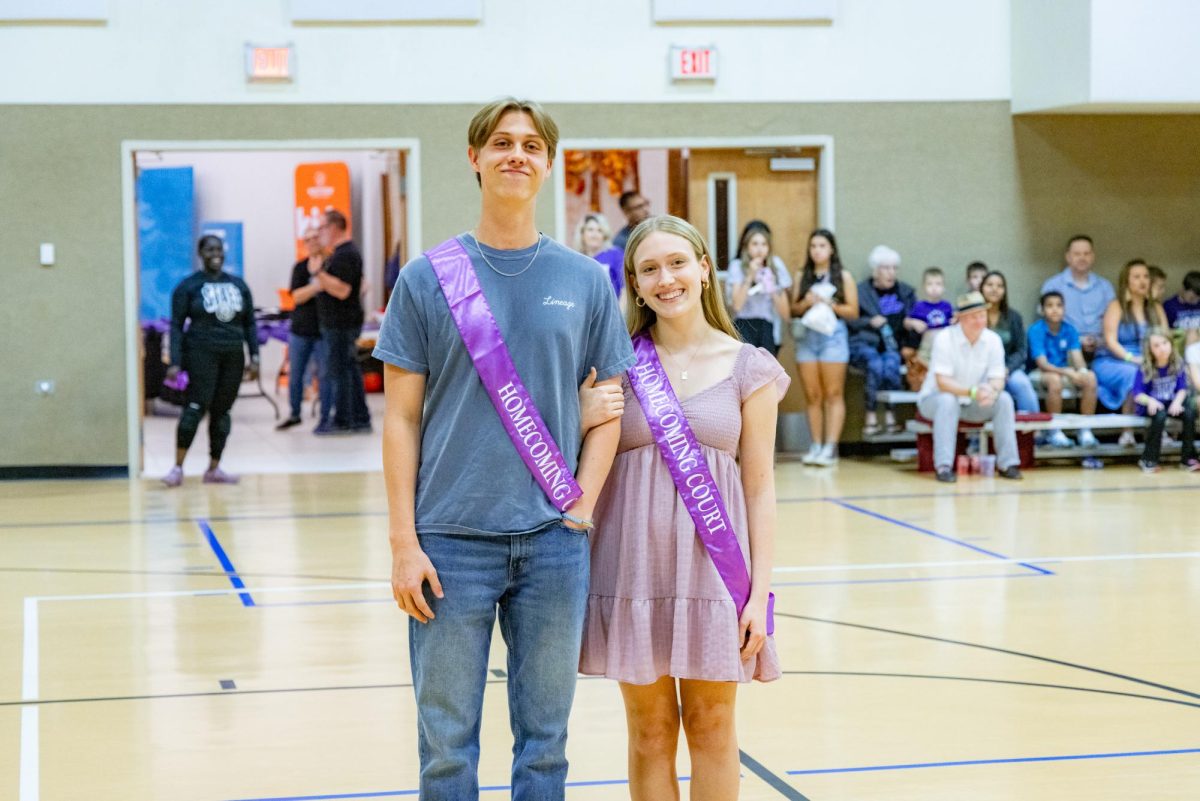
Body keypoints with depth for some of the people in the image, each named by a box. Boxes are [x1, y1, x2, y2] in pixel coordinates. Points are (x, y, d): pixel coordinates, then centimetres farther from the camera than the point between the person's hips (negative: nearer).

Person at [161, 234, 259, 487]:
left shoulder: (238, 284, 12)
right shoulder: (188, 286, -1)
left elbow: (250, 323, 14)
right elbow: (177, 326, -3)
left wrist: (254, 357, 5)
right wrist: (174, 363, -11)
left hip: (233, 356, 4)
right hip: (201, 354, -4)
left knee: (221, 411, 6)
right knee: (195, 409, -14)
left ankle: (214, 469, 14)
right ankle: (178, 468, -11)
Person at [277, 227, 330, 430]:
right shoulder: (300, 267, 5)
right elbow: (297, 296, -6)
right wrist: (317, 286, -23)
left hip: (323, 330, -3)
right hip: (300, 329, 3)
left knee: (325, 375, 0)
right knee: (295, 374, 8)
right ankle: (294, 414, 22)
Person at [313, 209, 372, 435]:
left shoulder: (344, 255, -16)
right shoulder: (342, 252, 17)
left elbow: (342, 289, -25)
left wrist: (319, 273, -25)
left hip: (341, 325, -11)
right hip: (340, 323, 11)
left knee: (337, 371, -7)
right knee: (349, 370, 12)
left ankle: (341, 421, -4)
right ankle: (360, 419, 15)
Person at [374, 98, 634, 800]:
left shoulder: (586, 281, 5)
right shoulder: (428, 279, 1)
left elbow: (607, 409, 9)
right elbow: (402, 419, 1)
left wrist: (581, 508, -3)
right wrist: (404, 542, -6)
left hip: (554, 543, 2)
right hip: (453, 539, -1)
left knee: (545, 738, 10)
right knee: (447, 741, 5)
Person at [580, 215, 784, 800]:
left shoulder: (747, 368, 1)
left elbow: (759, 487, 1)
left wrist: (759, 595, -3)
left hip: (712, 561, 0)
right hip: (634, 563, 1)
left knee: (711, 727, 9)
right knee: (650, 732, 8)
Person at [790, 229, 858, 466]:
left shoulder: (843, 277, 5)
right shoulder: (802, 277, 13)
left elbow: (853, 311, 2)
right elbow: (794, 309, 12)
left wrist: (830, 304, -11)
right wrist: (806, 303, -8)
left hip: (833, 336, -3)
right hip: (806, 337, 3)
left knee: (833, 395, -5)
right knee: (812, 395, 2)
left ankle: (830, 447, -9)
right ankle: (816, 446, 5)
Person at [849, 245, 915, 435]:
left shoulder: (905, 292, 17)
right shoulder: (861, 292, 8)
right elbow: (849, 321, 1)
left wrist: (909, 345, -3)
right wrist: (869, 322, -13)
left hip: (893, 346, 2)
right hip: (865, 343, -2)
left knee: (891, 364, -33)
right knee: (876, 365, -34)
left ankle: (890, 413, -26)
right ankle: (871, 416, -28)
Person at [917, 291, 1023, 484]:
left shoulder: (993, 340, -7)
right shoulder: (944, 338, -21)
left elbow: (997, 380, -9)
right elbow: (942, 381, -26)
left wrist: (992, 391, -35)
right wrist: (972, 392, -41)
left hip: (972, 404, 4)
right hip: (934, 399, -4)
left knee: (1004, 399, -19)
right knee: (947, 400, -37)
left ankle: (1007, 464, -15)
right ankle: (944, 466, -37)